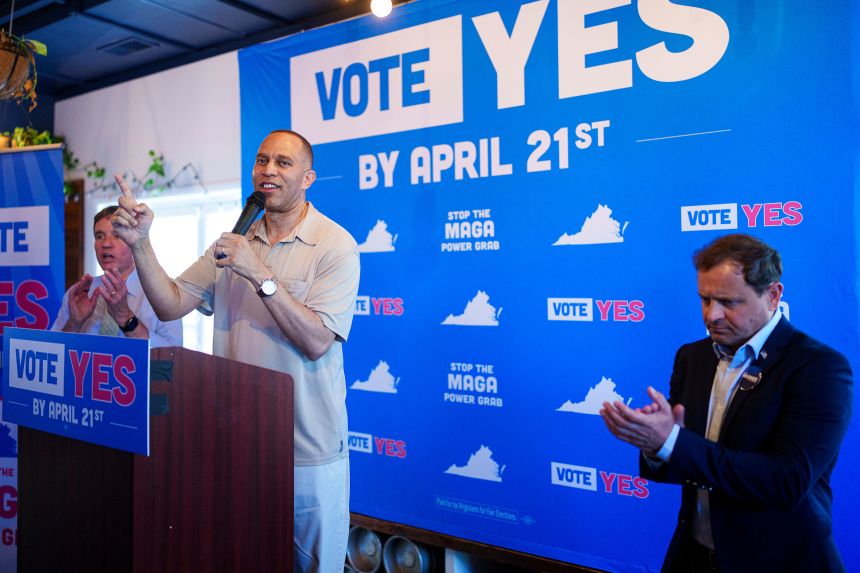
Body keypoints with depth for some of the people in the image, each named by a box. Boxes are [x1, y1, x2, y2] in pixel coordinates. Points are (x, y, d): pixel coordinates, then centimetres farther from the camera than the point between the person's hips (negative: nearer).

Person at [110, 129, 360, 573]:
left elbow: (317, 341, -20)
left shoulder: (335, 245, -10)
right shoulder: (235, 241, 8)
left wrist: (261, 275, -24)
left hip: (309, 449, -5)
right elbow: (170, 305, 1)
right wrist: (140, 244, -11)